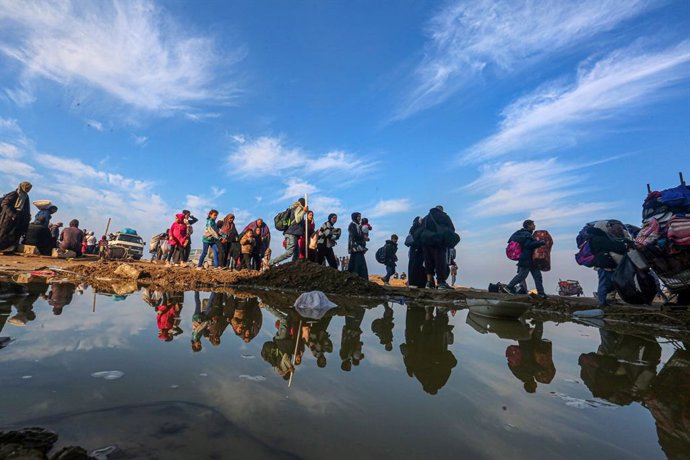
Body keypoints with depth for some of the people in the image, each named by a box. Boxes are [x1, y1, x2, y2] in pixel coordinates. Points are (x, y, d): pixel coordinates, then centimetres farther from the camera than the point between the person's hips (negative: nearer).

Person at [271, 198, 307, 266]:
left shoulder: (294, 208, 23)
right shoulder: (298, 208, -3)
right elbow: (297, 220, -17)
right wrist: (304, 211, -14)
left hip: (293, 234, 10)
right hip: (292, 233, -10)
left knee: (296, 253, 7)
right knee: (289, 252, -15)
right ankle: (272, 262, -16)